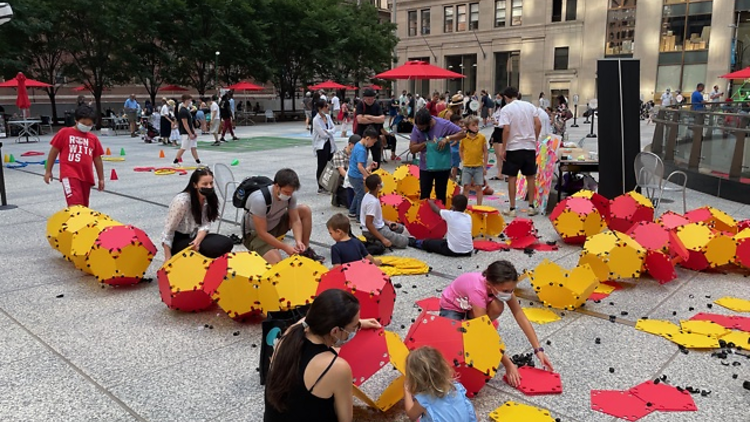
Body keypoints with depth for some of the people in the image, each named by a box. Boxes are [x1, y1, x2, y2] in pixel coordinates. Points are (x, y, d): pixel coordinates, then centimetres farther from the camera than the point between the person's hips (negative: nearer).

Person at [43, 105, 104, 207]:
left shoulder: (93, 138, 11)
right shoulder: (64, 133, 2)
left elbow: (97, 159, 16)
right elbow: (54, 151, 7)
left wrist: (101, 179, 17)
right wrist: (48, 171, 6)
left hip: (86, 177, 5)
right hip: (69, 175, -5)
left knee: (83, 206, 11)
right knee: (74, 204, -22)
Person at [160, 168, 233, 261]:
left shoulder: (209, 199, -4)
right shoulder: (181, 201, -23)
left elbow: (205, 225, -9)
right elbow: (168, 232, -19)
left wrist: (197, 240, -30)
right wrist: (168, 260, -23)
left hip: (195, 237, 6)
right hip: (178, 241, -6)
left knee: (227, 243, -14)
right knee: (212, 248, -27)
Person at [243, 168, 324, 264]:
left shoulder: (290, 194, -17)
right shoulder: (260, 200, -35)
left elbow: (295, 220, -9)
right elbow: (262, 233, -30)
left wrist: (298, 241, -26)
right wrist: (285, 247, -29)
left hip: (276, 224, 7)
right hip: (255, 233, -7)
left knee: (305, 210, -10)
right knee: (276, 263, -28)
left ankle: (305, 250, 4)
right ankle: (254, 251, 5)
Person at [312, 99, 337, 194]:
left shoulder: (328, 117, 8)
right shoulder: (316, 120, -13)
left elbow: (334, 129, 4)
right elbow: (323, 134, -18)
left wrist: (328, 131, -13)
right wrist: (330, 132, -3)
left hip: (330, 144, 7)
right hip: (321, 145, -7)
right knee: (322, 166, -2)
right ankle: (321, 188, 6)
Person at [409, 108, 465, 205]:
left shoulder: (444, 124, -17)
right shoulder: (417, 128, -13)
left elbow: (462, 133, -13)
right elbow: (412, 149, -13)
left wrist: (447, 138, -27)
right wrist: (425, 143, -28)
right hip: (425, 167, 1)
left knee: (441, 195, 12)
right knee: (424, 196, 6)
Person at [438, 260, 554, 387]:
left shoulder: (502, 286, -24)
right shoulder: (478, 290, -41)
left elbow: (521, 318, -20)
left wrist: (538, 350, -26)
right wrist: (508, 364, -39)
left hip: (469, 308, 6)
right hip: (451, 308, -5)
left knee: (497, 307, -27)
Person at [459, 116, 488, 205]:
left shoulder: (482, 137, -4)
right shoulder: (464, 137, -2)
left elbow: (485, 152, 1)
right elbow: (460, 150, 14)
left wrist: (485, 166, 0)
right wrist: (463, 160, 5)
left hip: (479, 167, -1)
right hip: (467, 167, 1)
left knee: (478, 187, 2)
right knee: (466, 186, 2)